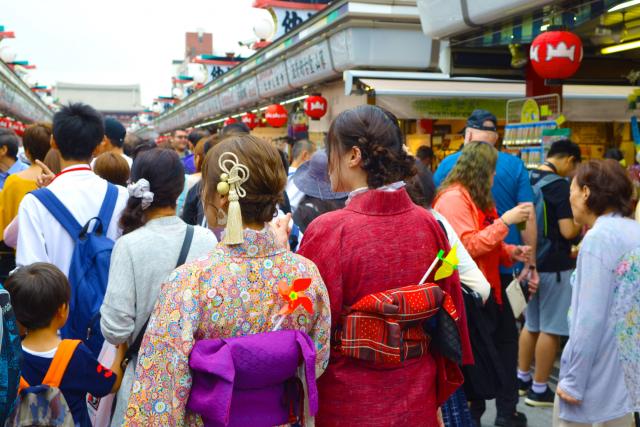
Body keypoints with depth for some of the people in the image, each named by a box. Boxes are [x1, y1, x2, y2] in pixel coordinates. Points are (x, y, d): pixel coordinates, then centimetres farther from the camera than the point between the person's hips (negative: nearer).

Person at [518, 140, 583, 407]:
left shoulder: (528, 180, 6)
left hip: (531, 262, 8)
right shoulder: (561, 186, -17)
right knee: (551, 329, 2)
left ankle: (522, 378, 28)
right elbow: (568, 231, -20)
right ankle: (539, 390, 9)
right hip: (554, 265, -8)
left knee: (531, 324, 19)